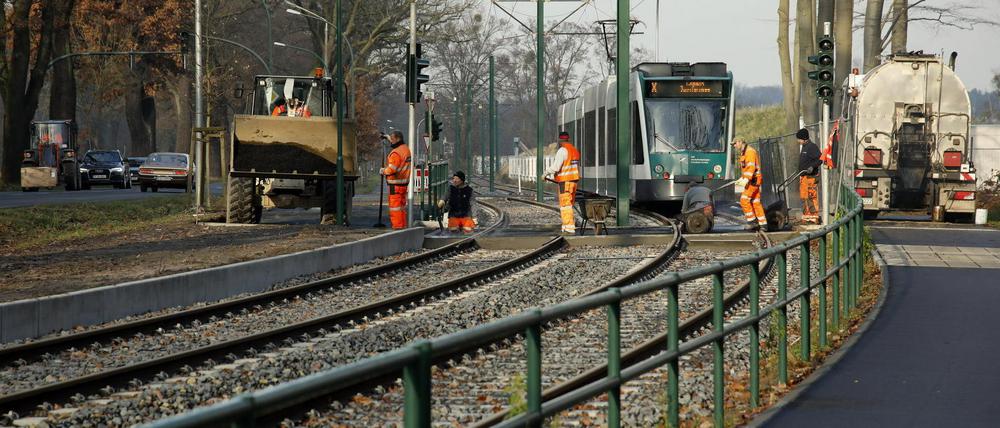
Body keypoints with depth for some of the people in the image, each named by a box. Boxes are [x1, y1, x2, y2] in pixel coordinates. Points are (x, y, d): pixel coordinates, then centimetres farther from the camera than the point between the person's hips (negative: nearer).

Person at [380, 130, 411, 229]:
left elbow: (391, 169, -25)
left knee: (395, 206, -5)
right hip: (404, 183, 9)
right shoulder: (406, 149, 9)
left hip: (395, 184, -9)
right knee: (402, 205, 15)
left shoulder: (396, 153, -20)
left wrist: (383, 171, -4)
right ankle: (403, 226, 19)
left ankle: (397, 226, -5)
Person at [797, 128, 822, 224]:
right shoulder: (804, 147, 19)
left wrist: (812, 166, -31)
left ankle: (814, 217, -9)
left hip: (810, 176, -10)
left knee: (811, 197, -10)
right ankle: (806, 217, 20)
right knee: (804, 197, 13)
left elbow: (820, 159, -18)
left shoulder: (812, 147, -12)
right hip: (803, 176, 10)